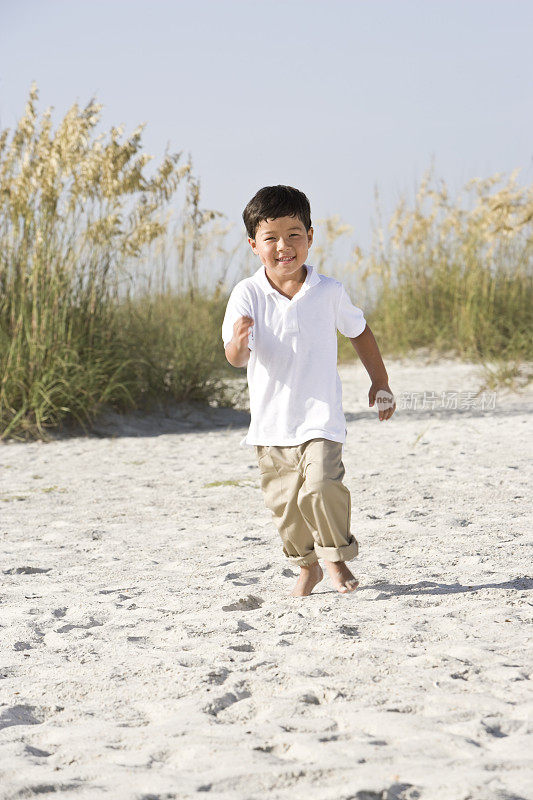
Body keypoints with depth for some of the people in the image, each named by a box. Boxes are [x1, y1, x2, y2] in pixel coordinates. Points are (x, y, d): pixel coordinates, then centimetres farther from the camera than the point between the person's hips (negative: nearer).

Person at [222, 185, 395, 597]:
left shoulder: (329, 292, -4)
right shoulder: (248, 295, -8)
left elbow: (360, 332, 14)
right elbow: (236, 358, -17)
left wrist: (380, 383, 15)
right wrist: (239, 342, -40)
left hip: (320, 414, -2)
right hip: (271, 420, 2)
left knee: (321, 486, -20)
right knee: (284, 501, 8)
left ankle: (337, 557, 5)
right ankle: (307, 566, 31)